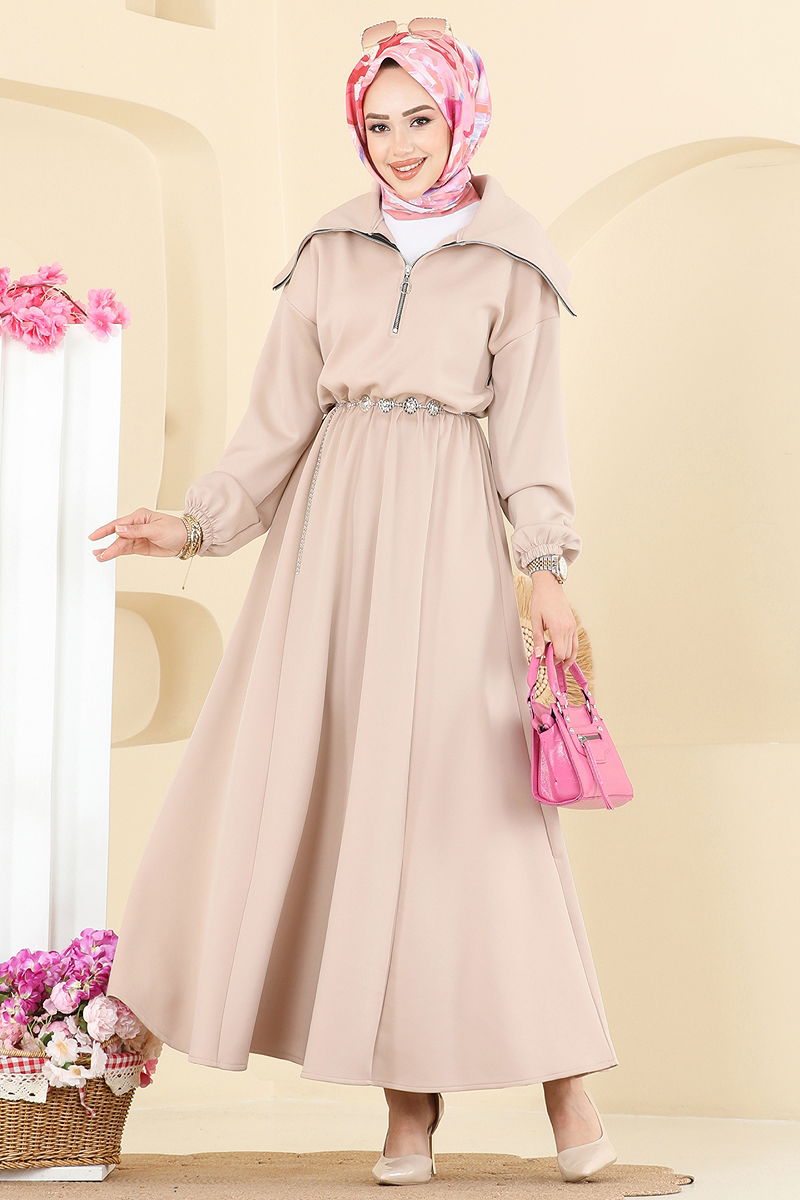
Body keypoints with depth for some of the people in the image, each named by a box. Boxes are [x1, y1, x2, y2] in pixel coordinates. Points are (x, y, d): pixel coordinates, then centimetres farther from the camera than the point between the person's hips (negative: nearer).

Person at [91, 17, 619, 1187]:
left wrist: (546, 567, -8)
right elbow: (279, 418, 11)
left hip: (446, 529, -3)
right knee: (327, 783, -3)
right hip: (332, 520, 3)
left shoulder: (509, 258, 7)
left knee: (468, 794, -8)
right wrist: (196, 524, 0)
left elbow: (528, 425, 3)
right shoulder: (330, 250, 14)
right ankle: (409, 1100, 4)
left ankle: (564, 1083, 0)